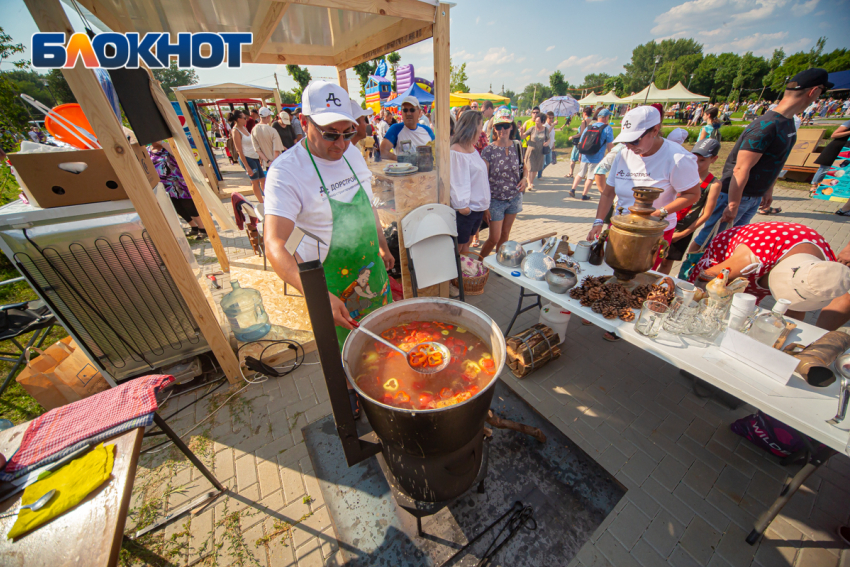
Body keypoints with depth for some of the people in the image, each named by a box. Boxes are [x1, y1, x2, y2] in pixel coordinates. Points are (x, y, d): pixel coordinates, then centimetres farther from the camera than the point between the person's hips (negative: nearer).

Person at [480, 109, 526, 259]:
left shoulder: (517, 147, 2)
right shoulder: (488, 151, -10)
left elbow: (523, 167, 18)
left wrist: (524, 178, -7)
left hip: (514, 197, 4)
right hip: (495, 200, -4)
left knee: (505, 234, 13)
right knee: (494, 238, -4)